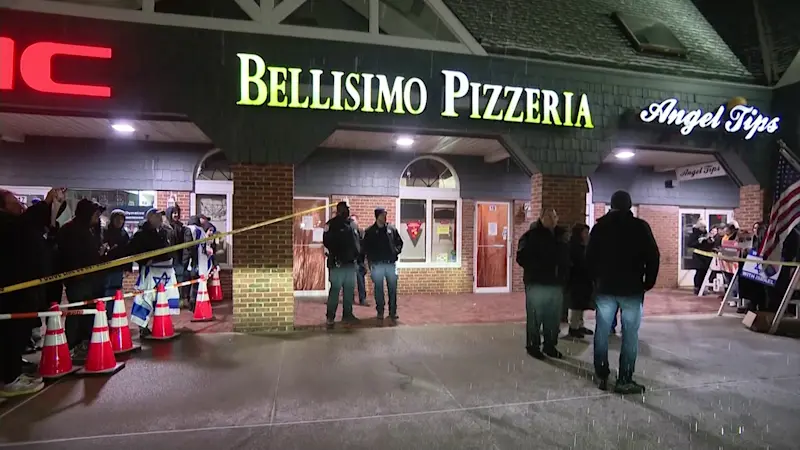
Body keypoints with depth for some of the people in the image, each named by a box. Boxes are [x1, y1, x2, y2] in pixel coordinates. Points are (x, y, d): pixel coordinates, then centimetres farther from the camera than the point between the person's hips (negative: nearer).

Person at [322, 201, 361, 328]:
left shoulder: (352, 224, 14)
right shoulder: (332, 224, -3)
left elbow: (358, 240, 18)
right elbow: (327, 241, -11)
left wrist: (358, 254, 8)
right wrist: (335, 253, -16)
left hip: (351, 262, 6)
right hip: (337, 262, -6)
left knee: (349, 289, 11)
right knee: (335, 289, -6)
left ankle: (347, 314, 21)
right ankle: (330, 317, 0)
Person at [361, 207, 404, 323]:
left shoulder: (392, 229, 5)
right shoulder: (369, 231, 0)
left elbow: (400, 242, 13)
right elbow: (366, 247, 1)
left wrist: (396, 252, -1)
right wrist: (371, 259, -8)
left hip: (391, 263, 2)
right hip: (377, 264, -1)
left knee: (392, 289, 4)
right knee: (379, 289, 6)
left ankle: (392, 312, 13)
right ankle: (380, 312, 17)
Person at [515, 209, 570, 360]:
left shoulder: (561, 235, 13)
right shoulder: (531, 235, -5)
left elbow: (567, 258, 19)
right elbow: (522, 257, -12)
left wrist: (564, 276, 8)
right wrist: (534, 270, -18)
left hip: (556, 284, 6)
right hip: (536, 284, -6)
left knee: (554, 318, 11)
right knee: (535, 317, -2)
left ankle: (550, 345, 24)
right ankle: (533, 346, 11)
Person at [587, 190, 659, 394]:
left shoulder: (600, 226, 3)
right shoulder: (640, 226, -4)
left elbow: (589, 257, 6)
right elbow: (653, 257, -5)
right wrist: (648, 282, 6)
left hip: (605, 288, 2)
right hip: (632, 289, -2)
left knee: (602, 333, 9)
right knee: (630, 335, 3)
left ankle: (602, 376, 16)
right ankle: (624, 380, 5)